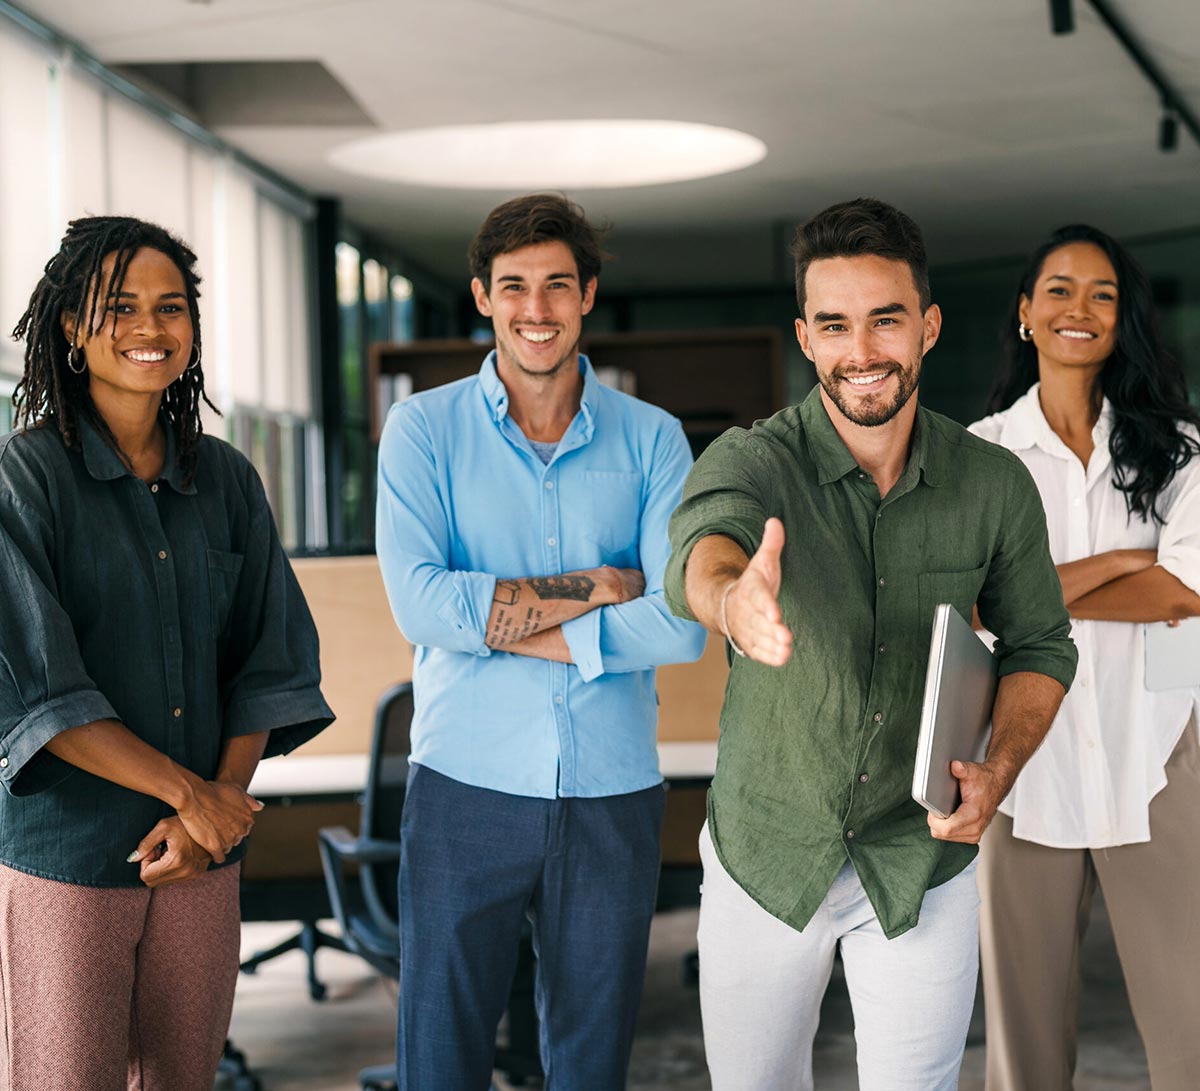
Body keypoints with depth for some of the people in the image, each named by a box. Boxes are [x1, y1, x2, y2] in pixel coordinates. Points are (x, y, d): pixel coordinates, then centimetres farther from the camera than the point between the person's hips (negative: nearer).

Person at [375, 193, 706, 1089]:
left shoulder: (652, 440, 3)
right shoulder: (424, 430, 1)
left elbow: (681, 624, -10)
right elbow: (422, 605, -13)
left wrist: (496, 622, -12)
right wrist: (603, 586, -11)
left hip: (612, 795, 1)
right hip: (466, 787, -1)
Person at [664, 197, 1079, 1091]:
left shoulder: (996, 486, -8)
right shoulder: (753, 461, -16)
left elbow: (1039, 643, 6)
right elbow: (703, 545, -40)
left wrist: (999, 768, -13)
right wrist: (732, 598, -65)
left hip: (921, 866, 1)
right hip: (766, 857, 0)